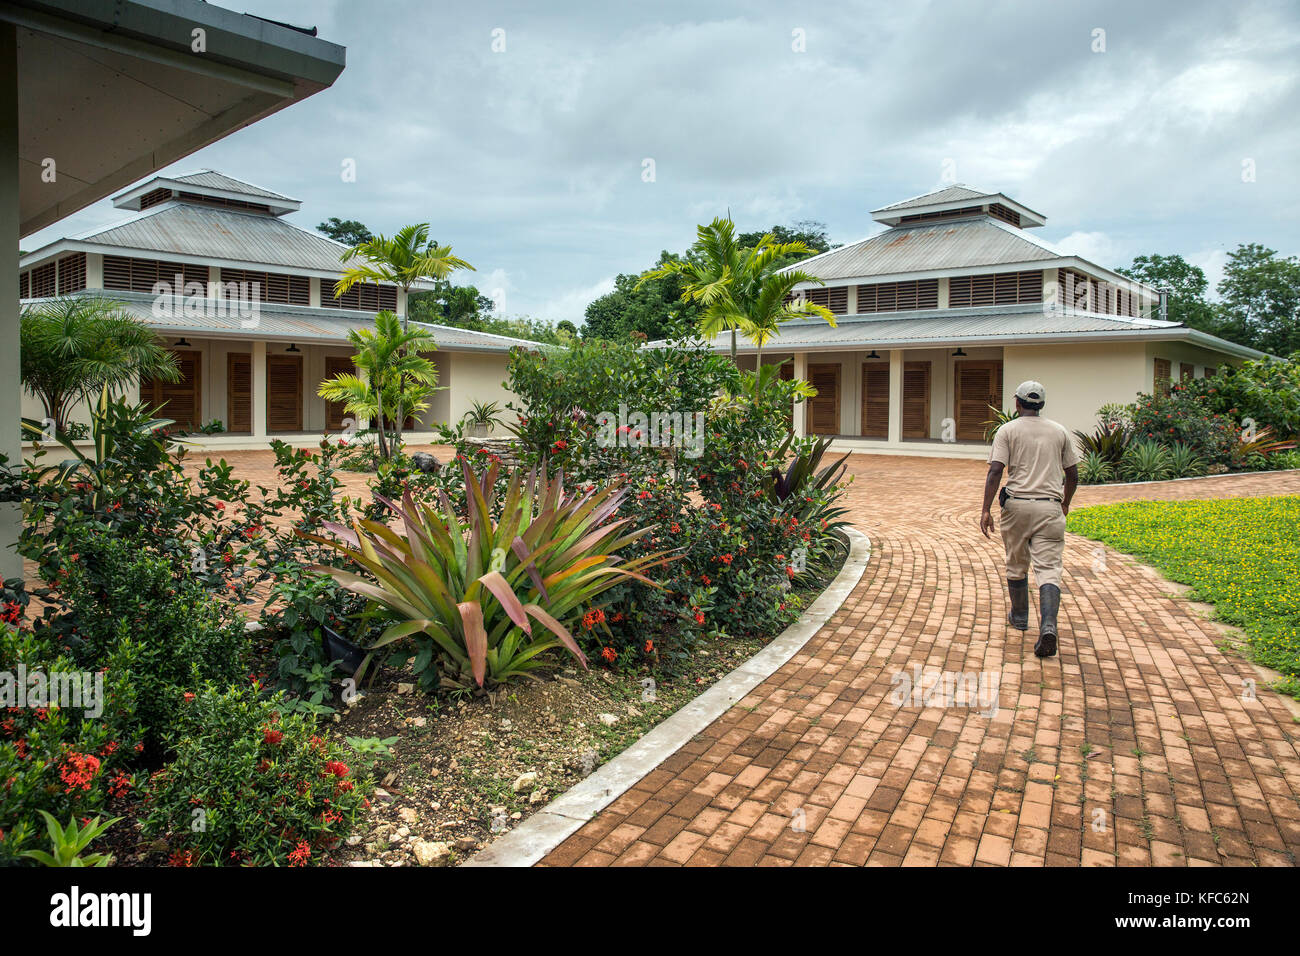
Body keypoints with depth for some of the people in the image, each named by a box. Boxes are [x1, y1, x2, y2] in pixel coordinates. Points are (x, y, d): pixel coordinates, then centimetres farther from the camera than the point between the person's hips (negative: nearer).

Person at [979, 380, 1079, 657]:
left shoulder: (1008, 430, 1)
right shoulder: (1060, 431, 11)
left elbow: (995, 471, -10)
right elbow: (1072, 474, 14)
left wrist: (986, 510, -11)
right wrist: (1066, 502, 31)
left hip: (1017, 504, -1)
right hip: (1050, 507, 1)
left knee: (1016, 565, 17)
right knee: (1048, 569, -4)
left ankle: (1019, 617, 33)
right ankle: (1048, 627, -22)